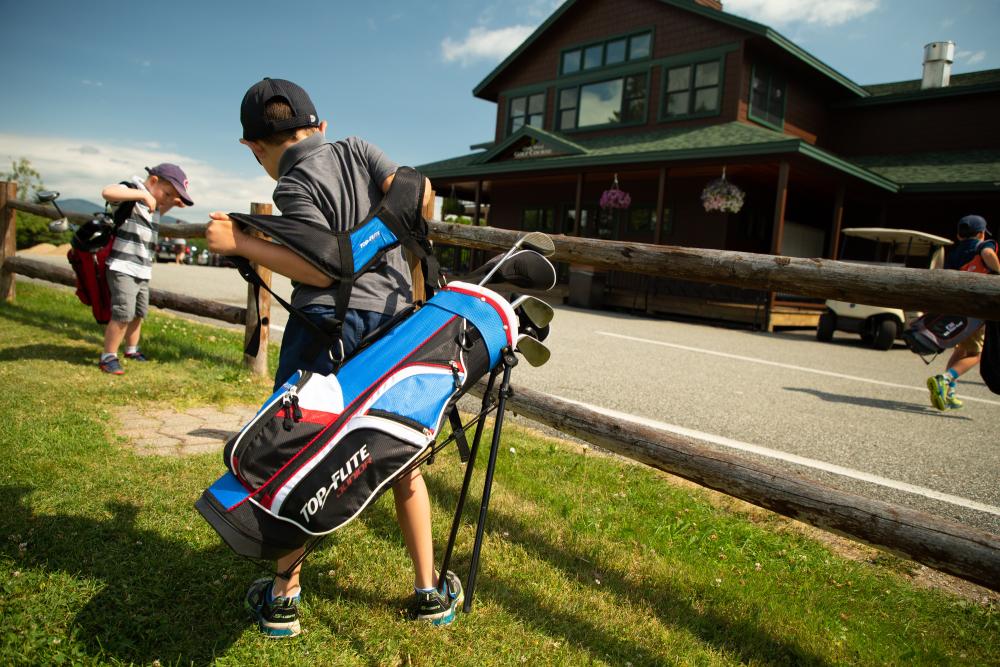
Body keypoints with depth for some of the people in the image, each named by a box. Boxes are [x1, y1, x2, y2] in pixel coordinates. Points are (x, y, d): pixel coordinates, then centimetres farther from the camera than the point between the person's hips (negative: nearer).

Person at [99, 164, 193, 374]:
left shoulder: (153, 203, 14)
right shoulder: (131, 190, -10)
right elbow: (107, 192, -32)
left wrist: (172, 203, 23)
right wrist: (143, 194, -31)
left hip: (143, 270, 9)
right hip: (123, 268, -9)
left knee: (139, 313, 19)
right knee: (124, 314, -13)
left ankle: (132, 349, 36)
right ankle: (108, 356, -1)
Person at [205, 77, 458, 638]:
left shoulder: (294, 184, -4)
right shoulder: (355, 148, 10)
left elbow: (323, 268, -12)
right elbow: (417, 192, -1)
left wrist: (240, 244, -7)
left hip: (330, 323, -5)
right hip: (397, 319, 5)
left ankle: (284, 597, 19)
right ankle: (429, 592, 22)